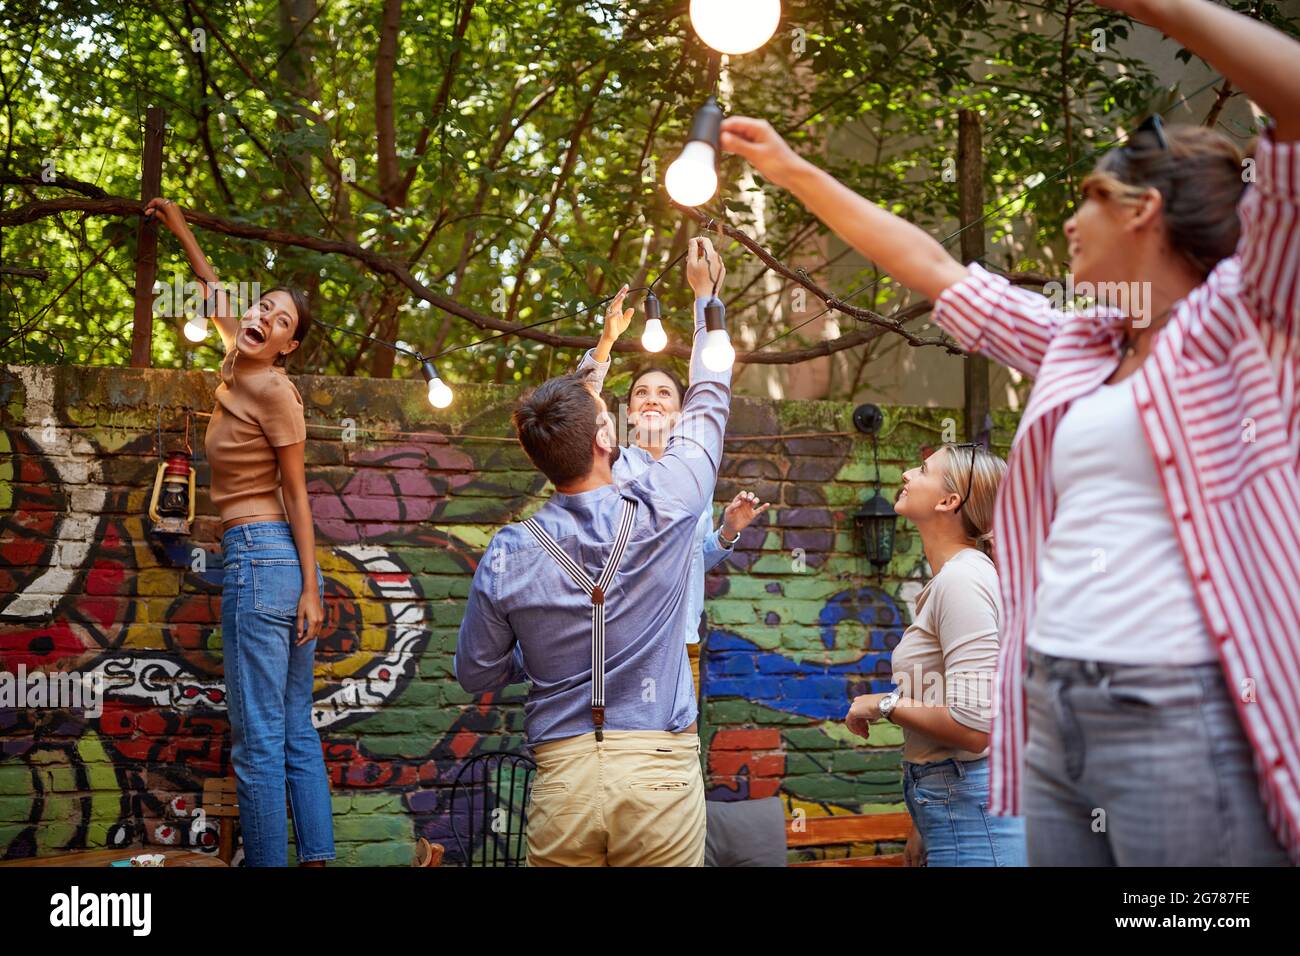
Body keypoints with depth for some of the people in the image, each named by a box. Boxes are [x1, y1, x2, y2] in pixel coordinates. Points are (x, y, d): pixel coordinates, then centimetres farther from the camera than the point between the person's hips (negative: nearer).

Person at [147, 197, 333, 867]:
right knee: (297, 732, 8)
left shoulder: (271, 389, -9)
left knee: (258, 741, -7)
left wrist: (311, 589, -11)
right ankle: (316, 856, 9)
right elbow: (215, 292, 33)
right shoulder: (239, 367, 13)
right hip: (286, 564, 9)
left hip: (259, 559, -9)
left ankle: (267, 862, -4)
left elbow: (297, 494, -9)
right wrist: (180, 230, 42)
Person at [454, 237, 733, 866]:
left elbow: (477, 674, 10)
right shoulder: (661, 511, -8)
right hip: (660, 775, -1)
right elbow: (707, 404, 10)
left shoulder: (508, 557, -4)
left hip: (561, 781, 1)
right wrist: (705, 298, 23)